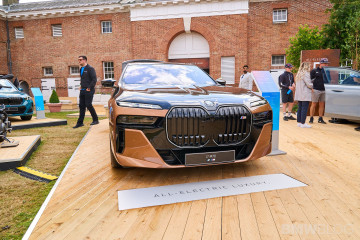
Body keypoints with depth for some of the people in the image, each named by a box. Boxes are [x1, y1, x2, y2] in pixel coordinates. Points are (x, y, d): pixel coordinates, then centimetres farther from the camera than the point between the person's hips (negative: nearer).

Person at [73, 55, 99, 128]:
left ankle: (95, 120, 10)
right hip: (82, 90, 8)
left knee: (89, 105, -6)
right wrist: (81, 86, 17)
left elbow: (94, 79, -15)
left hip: (88, 91, -8)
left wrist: (89, 88, -16)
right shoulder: (81, 69, 17)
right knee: (81, 106, 7)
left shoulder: (90, 68, -8)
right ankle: (80, 122, 12)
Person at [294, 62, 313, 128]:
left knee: (300, 108, 11)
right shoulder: (306, 74, -11)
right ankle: (303, 123, -4)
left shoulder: (299, 73, 16)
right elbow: (308, 84, -15)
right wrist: (313, 86, 6)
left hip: (299, 94, 9)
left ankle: (299, 122, 15)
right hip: (305, 94, -9)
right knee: (304, 108, -6)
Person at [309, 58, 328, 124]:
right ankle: (311, 118, 7)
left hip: (323, 90, 5)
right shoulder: (314, 71, -1)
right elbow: (310, 80, -2)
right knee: (314, 105, -1)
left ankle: (320, 119, 14)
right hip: (316, 90, -5)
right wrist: (311, 88, -11)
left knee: (322, 105, 7)